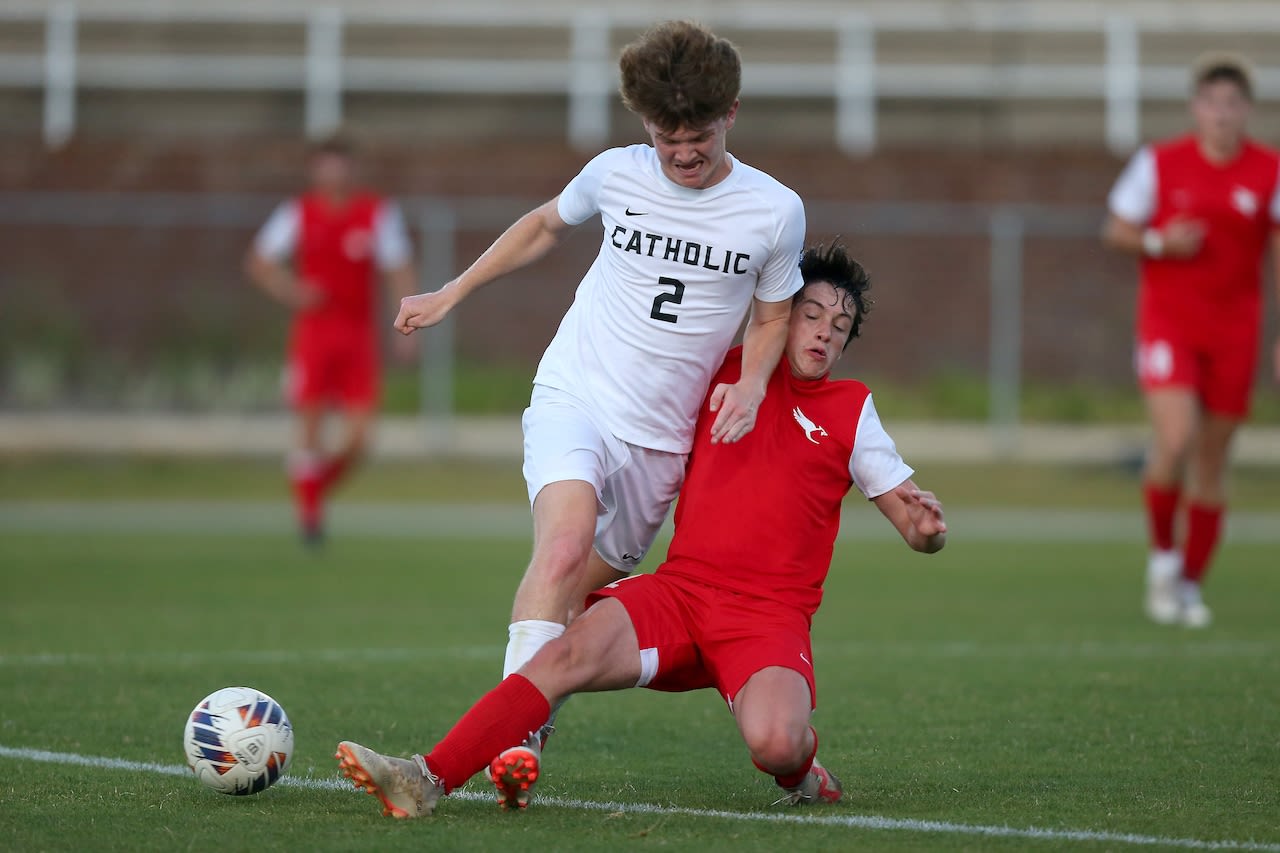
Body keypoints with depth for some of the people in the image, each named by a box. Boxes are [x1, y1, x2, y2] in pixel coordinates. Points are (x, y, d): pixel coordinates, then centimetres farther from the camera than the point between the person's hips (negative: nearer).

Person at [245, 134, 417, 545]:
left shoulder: (378, 213, 2)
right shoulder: (298, 213, 1)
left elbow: (399, 272, 4)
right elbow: (259, 262, 7)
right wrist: (291, 291, -11)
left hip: (359, 336, 1)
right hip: (313, 331, -1)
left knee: (357, 435, -5)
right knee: (310, 424, -6)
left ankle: (321, 484, 23)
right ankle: (309, 511, 8)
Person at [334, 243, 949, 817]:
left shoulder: (850, 409, 11)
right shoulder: (724, 373, 16)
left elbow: (917, 525, 10)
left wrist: (926, 526, -12)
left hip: (770, 618, -2)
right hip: (678, 590, 2)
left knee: (775, 744, -33)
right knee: (569, 653, -27)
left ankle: (802, 768, 5)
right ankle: (426, 781, -34)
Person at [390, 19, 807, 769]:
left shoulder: (775, 212, -3)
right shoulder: (617, 175, -1)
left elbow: (771, 315, 14)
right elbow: (546, 226, 20)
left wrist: (752, 384, -7)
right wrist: (451, 295, 23)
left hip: (662, 441, 3)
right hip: (574, 399, -3)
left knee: (582, 590, 3)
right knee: (565, 545, -27)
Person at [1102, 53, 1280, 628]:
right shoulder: (1158, 163, -2)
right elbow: (1115, 230, 6)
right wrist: (1158, 243, -14)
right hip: (1167, 321, -2)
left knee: (1212, 461, 6)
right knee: (1175, 440, -21)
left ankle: (1190, 582, 20)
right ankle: (1162, 557, 3)